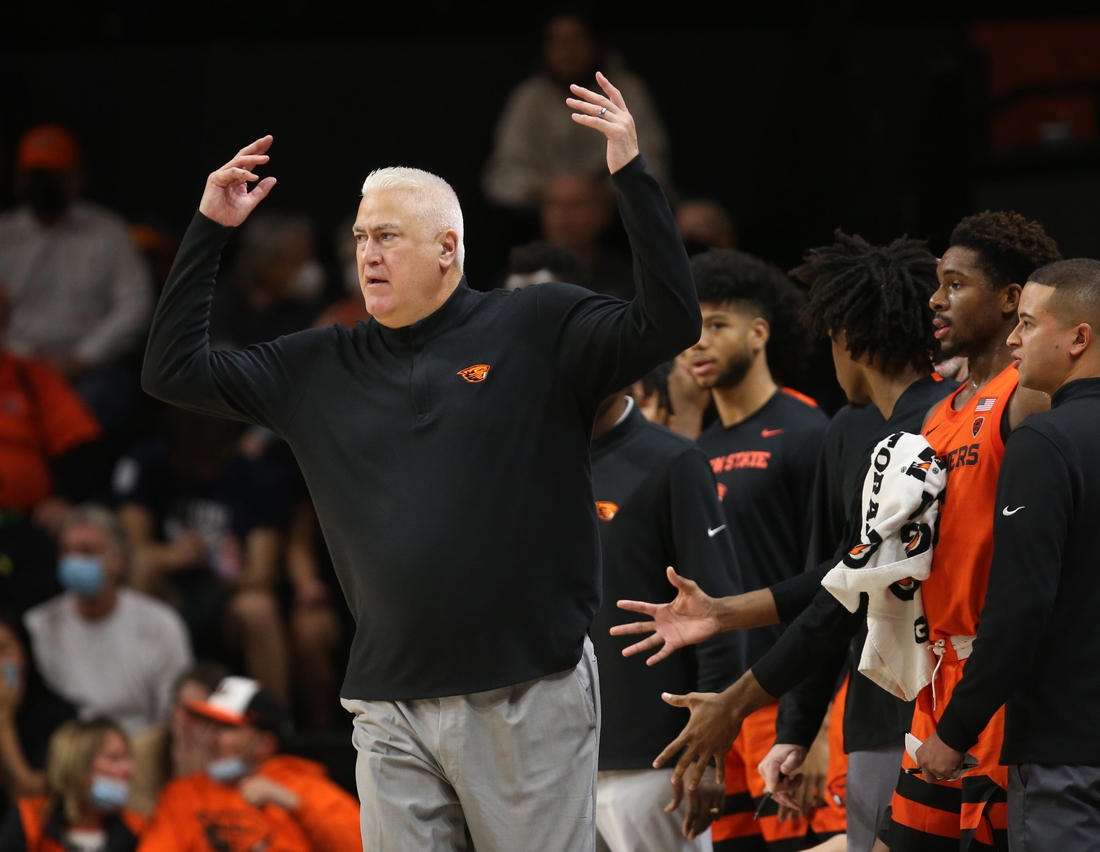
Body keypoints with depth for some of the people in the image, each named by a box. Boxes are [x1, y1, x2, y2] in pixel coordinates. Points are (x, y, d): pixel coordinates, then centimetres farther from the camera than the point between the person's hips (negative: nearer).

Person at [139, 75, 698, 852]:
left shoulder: (537, 330, 0)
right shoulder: (324, 369, 12)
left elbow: (669, 325, -11)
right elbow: (173, 371, 15)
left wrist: (633, 177, -17)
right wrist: (209, 231, 10)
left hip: (530, 696, -4)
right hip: (393, 706, 4)